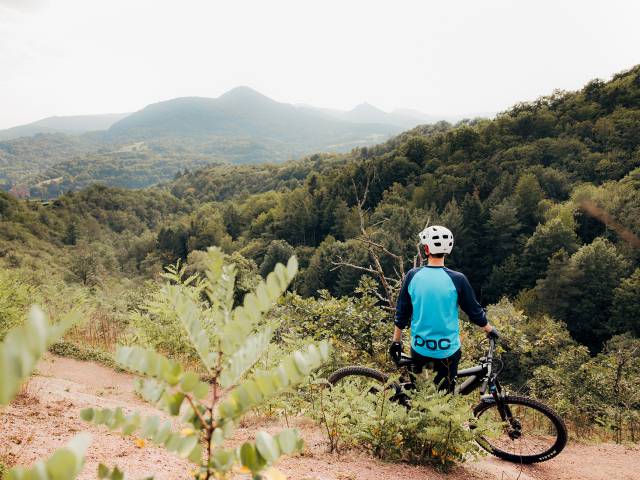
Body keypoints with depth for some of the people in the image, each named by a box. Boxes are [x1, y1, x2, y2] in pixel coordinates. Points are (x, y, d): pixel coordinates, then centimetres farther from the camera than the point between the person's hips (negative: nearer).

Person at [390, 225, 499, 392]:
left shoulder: (413, 276, -9)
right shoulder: (457, 279, -15)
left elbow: (401, 313, -1)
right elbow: (475, 311, -3)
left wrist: (396, 341, 12)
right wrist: (490, 329, 17)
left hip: (419, 348, 2)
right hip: (447, 350, -2)